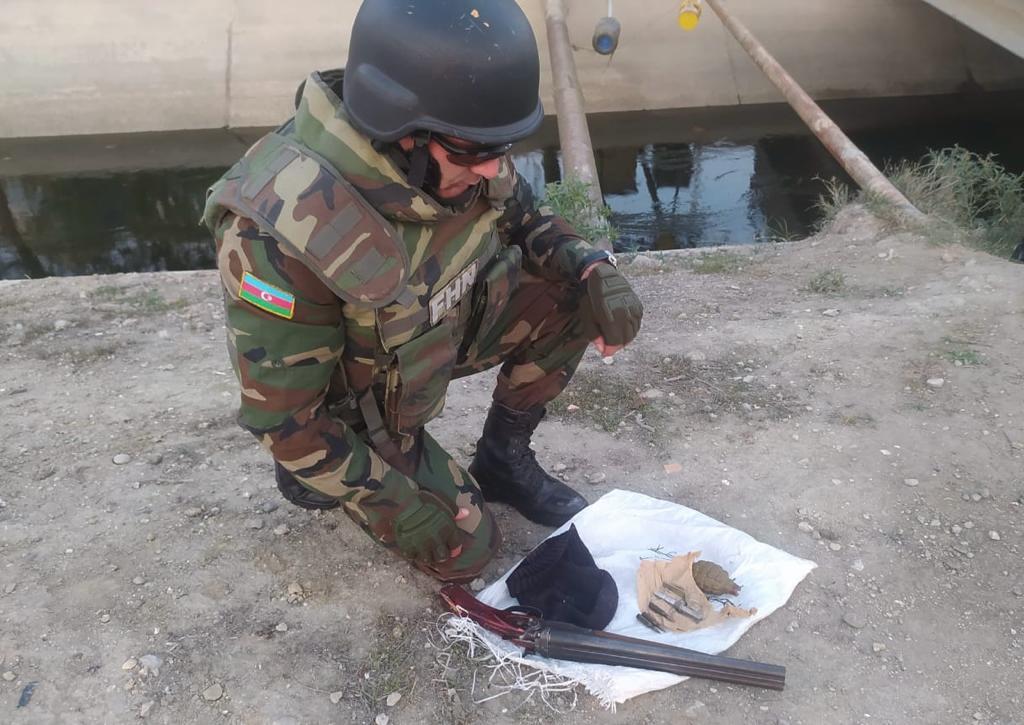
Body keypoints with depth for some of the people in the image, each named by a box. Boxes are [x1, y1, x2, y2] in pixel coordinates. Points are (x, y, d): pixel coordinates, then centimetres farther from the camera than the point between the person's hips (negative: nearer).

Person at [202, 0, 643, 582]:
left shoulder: (449, 149, -21)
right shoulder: (284, 233, -39)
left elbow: (524, 221, 0)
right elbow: (282, 414, -27)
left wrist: (595, 270, -19)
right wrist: (395, 503, -19)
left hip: (435, 335, 6)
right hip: (358, 411, -5)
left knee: (567, 295, -11)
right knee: (467, 550, 0)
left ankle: (505, 459, 9)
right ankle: (337, 481, 22)